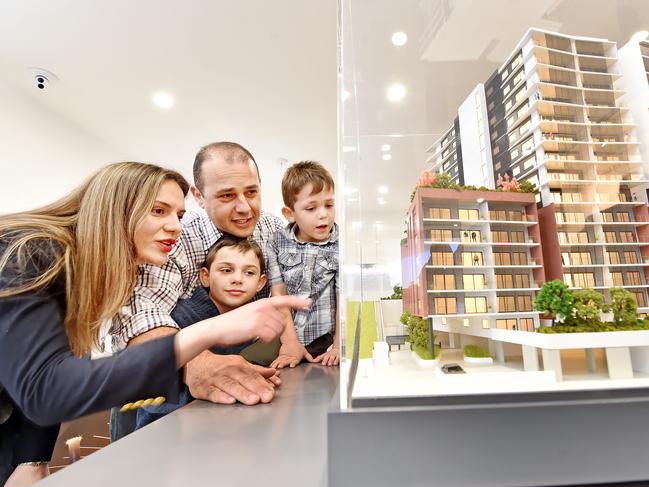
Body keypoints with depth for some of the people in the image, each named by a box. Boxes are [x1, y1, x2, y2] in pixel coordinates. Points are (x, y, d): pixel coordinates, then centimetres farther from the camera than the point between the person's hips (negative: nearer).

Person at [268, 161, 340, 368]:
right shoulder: (278, 243, 0)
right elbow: (279, 293, -2)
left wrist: (339, 347, -9)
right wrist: (290, 341, -8)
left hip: (325, 342, -1)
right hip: (285, 339, 2)